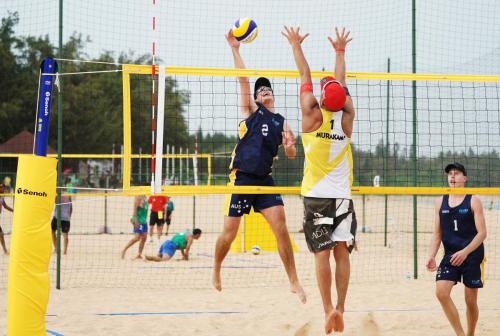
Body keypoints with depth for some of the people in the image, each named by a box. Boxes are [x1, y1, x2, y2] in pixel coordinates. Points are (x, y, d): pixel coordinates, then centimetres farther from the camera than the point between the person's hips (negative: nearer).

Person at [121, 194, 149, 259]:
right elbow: (135, 208, -20)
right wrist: (136, 220, -25)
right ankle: (124, 251, -3)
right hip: (138, 221, -9)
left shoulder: (144, 197, 14)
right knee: (137, 238, -13)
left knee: (144, 238, 6)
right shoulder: (138, 197, -14)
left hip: (144, 221, 9)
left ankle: (139, 255, 11)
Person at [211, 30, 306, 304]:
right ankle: (216, 272, 24)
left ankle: (294, 281, -8)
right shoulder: (252, 110, 7)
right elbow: (243, 78, 0)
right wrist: (235, 48, -5)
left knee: (281, 228, -11)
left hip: (265, 179, 3)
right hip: (241, 177, -3)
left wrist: (289, 146, -6)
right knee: (229, 233, -1)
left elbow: (291, 155, 17)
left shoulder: (281, 122, 16)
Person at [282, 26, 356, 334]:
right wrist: (340, 51, 28)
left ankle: (329, 309, -10)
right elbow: (342, 83, 14)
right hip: (343, 196, 2)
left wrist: (296, 45, 17)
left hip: (316, 196, -2)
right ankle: (340, 308, -3)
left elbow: (305, 76, 6)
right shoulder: (347, 118, 0)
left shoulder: (313, 116, -6)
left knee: (323, 253, -4)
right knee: (342, 252, 2)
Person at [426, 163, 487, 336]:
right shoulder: (441, 202, 6)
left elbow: (482, 233, -10)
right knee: (441, 292, -15)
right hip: (450, 255, 3)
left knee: (470, 300, 3)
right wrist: (431, 256, -3)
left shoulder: (473, 201, -5)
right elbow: (437, 234, 11)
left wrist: (465, 252, -22)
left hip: (472, 256, -3)